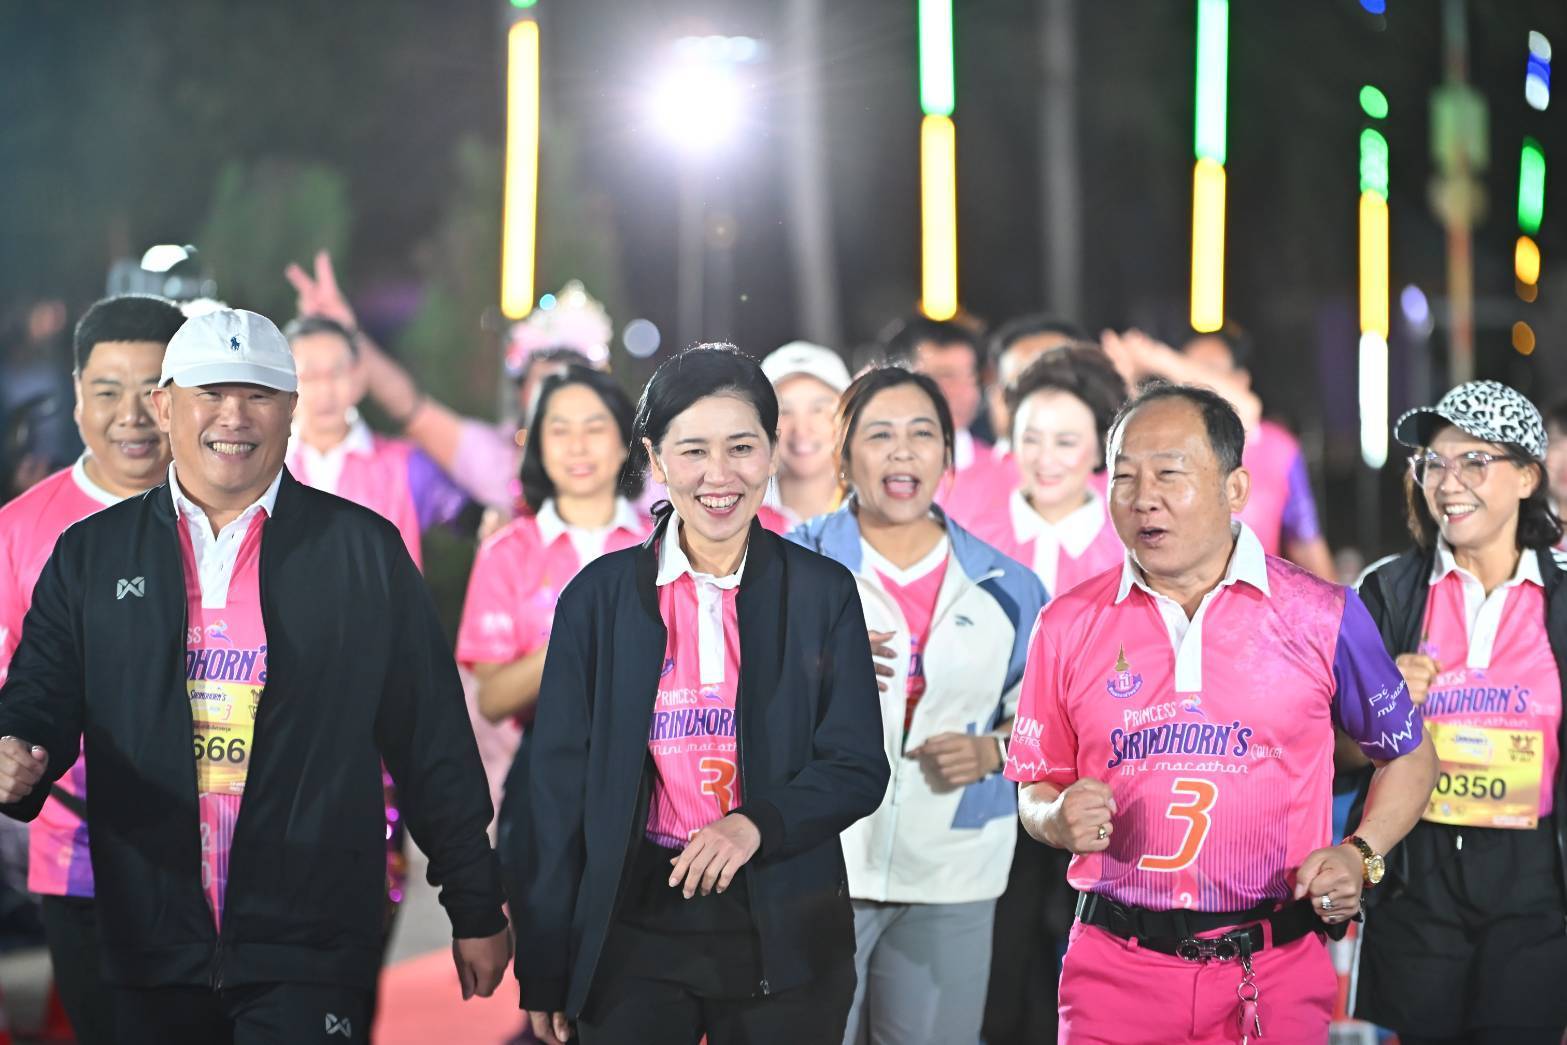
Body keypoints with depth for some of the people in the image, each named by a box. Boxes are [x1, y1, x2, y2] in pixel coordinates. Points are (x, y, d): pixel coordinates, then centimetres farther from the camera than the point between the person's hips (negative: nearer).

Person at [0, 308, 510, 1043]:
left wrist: (476, 908, 4)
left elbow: (433, 741, 3)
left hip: (307, 957, -2)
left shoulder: (364, 550, 2)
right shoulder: (92, 554, 8)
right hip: (152, 950, 2)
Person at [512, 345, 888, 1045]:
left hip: (782, 938, 0)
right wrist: (545, 972, 1)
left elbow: (860, 768, 0)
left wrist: (758, 824, -20)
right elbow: (559, 784, 3)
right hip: (633, 937, 0)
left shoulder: (823, 593, 2)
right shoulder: (599, 595, 2)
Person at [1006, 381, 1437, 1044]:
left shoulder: (1321, 617, -1)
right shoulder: (1069, 626, 3)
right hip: (1117, 966, 1)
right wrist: (1061, 820, -10)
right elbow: (1037, 791, 12)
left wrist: (1360, 855, -5)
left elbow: (1409, 758, 11)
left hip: (1273, 976, -1)